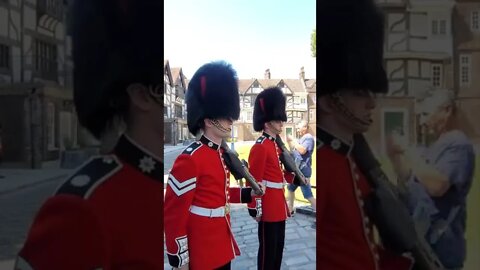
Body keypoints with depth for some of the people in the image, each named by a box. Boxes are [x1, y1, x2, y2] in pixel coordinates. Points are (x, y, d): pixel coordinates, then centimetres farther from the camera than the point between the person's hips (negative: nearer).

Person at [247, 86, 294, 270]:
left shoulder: (276, 145, 12)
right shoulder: (260, 147, -18)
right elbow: (254, 181, -20)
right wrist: (255, 208, -19)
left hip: (278, 204, 9)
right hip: (268, 206, -9)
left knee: (278, 246, 19)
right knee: (268, 248, 4)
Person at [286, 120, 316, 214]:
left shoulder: (309, 138, -14)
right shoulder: (302, 138, 14)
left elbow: (302, 151, -29)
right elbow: (294, 151, 19)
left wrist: (293, 140, -20)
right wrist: (289, 142, 6)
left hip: (303, 171, -10)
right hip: (297, 170, 10)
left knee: (308, 195, -10)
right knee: (290, 188, 22)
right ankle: (290, 209, 35)